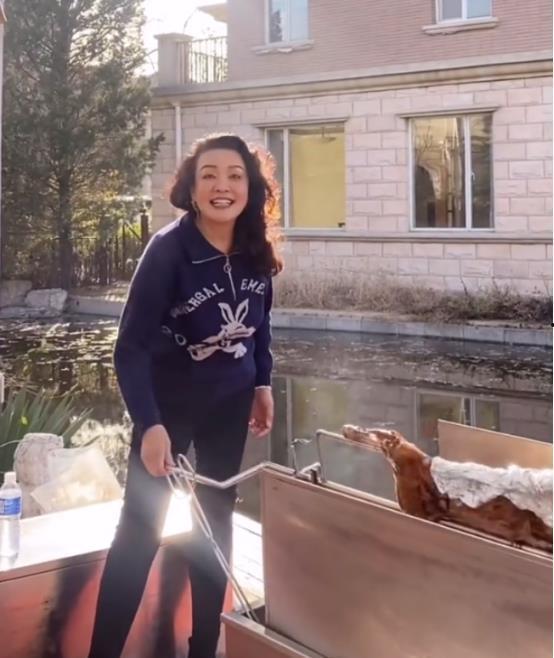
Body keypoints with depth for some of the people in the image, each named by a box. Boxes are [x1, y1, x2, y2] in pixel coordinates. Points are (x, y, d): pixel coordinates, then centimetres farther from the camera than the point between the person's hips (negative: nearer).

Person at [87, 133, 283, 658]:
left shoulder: (255, 251, -8)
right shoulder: (169, 249, -24)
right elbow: (131, 346, -25)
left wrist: (262, 383, 9)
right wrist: (149, 424, -33)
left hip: (230, 403, 5)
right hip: (169, 402, -5)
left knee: (215, 520, 13)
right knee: (141, 527, -2)